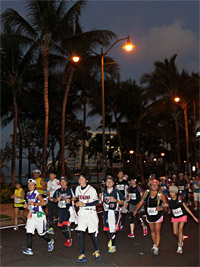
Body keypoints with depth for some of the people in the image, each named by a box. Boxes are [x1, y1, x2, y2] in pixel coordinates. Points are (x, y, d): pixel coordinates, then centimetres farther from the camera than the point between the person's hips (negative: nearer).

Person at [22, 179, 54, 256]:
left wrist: (34, 204, -25)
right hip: (31, 215, 6)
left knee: (41, 233, 5)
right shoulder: (28, 194, 9)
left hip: (39, 215, -6)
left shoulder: (37, 194, -14)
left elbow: (44, 203, -24)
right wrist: (27, 205, 4)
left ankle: (50, 241, 32)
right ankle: (29, 249, -4)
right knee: (29, 232, -7)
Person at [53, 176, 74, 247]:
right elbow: (54, 199, 19)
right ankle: (68, 238, 22)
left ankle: (69, 239, 4)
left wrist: (70, 200, -18)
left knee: (66, 224, -13)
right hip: (60, 209, 5)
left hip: (68, 209, -5)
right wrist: (57, 199, -3)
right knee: (61, 225, 4)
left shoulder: (70, 190, 0)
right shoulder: (57, 191, 12)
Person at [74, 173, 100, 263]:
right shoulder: (77, 189, 5)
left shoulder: (91, 189, -11)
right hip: (81, 212, 4)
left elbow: (96, 202, -11)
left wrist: (84, 204, -18)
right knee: (80, 233, -5)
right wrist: (77, 203, -2)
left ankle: (97, 251, 29)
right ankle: (82, 255, 0)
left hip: (91, 212, -4)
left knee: (93, 233, 6)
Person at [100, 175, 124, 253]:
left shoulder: (117, 192, -3)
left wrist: (115, 200, -18)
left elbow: (122, 202, -1)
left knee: (113, 229, -5)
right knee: (106, 229, 4)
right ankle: (111, 239, 36)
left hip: (115, 212, -3)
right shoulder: (103, 192, 8)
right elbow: (102, 202, 15)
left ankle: (113, 246, 12)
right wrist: (100, 197, -5)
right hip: (106, 212, 3)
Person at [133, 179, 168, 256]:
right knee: (152, 231, 15)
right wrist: (136, 210, 14)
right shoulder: (147, 192, -2)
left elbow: (166, 204, -6)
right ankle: (155, 244, 32)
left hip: (158, 215, -3)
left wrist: (161, 207, -26)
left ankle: (156, 248, 1)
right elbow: (141, 202, 8)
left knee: (157, 231, -4)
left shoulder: (160, 194, -9)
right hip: (149, 215, 3)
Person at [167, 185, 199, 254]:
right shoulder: (169, 199, -13)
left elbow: (186, 208, -13)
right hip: (175, 217, 3)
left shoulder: (180, 198, -20)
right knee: (175, 233, 3)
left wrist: (194, 217, -11)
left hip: (182, 216, -3)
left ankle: (180, 247, -8)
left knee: (180, 230, -17)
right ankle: (181, 239, 38)